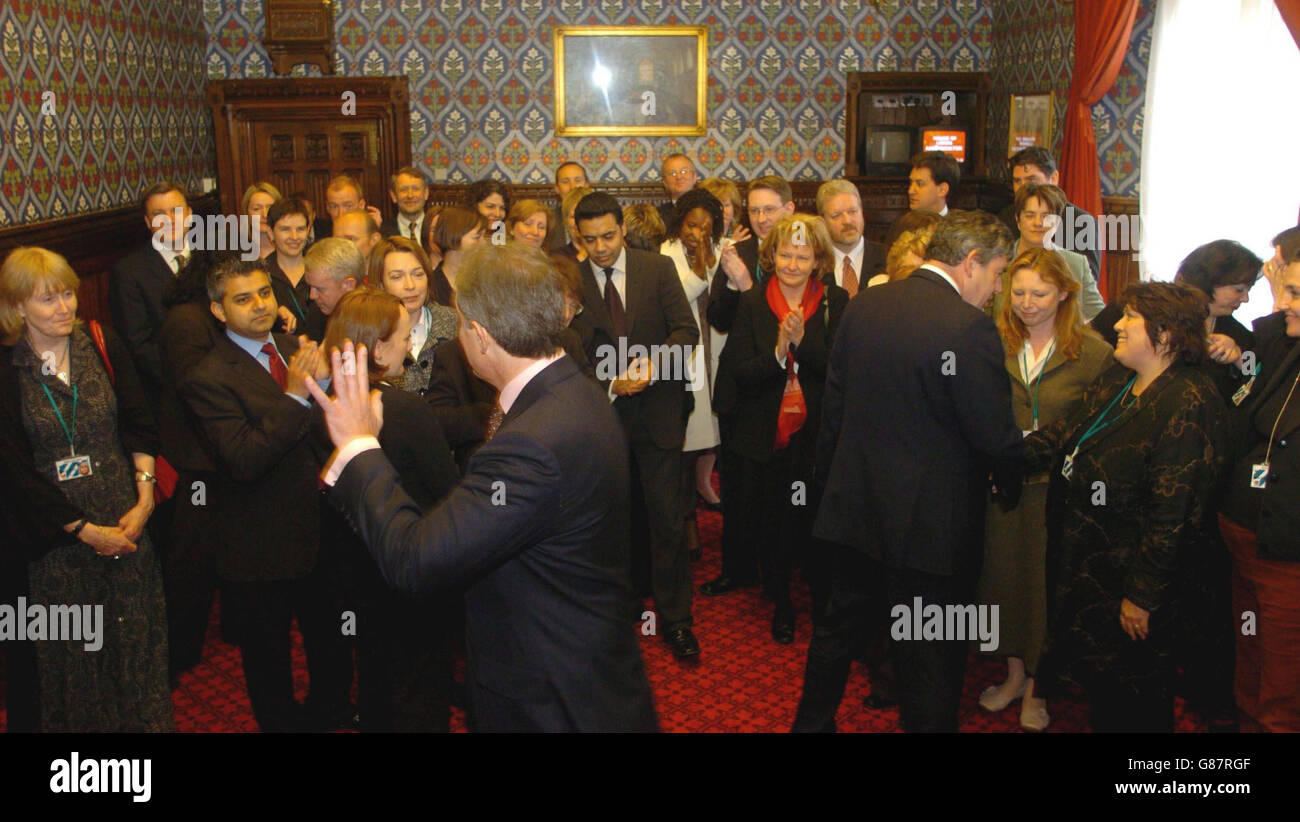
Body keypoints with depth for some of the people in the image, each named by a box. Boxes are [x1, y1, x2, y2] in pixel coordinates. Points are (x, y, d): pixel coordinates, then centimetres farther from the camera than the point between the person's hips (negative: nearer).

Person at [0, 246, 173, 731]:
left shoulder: (104, 348, 0)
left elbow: (139, 426, 3)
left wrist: (145, 497, -9)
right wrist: (84, 530, -11)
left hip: (126, 525, 2)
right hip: (55, 537, -2)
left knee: (136, 635, 11)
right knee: (70, 648, 10)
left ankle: (145, 720, 29)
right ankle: (81, 722, 30)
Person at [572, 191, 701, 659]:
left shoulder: (658, 268, -1)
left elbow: (686, 329, -5)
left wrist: (653, 362, -22)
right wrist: (609, 383, -15)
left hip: (656, 411, -1)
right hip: (603, 413, 1)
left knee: (666, 518, 1)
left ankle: (674, 617, 13)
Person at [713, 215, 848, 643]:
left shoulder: (835, 302, -1)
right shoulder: (752, 303, 0)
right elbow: (741, 373, -7)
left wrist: (802, 341, -24)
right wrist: (777, 353, -24)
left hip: (818, 434, -1)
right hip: (765, 435, 1)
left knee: (818, 527, 5)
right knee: (769, 527, 10)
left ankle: (824, 606, 29)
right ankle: (781, 605, 32)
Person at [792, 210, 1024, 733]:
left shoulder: (863, 306, 2)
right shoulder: (969, 326, -19)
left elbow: (833, 407, 8)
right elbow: (995, 435, -18)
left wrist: (832, 479, 18)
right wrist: (1012, 483, 2)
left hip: (856, 507, 7)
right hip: (933, 520, -6)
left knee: (841, 625, 23)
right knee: (930, 655, 9)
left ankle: (812, 719, 39)